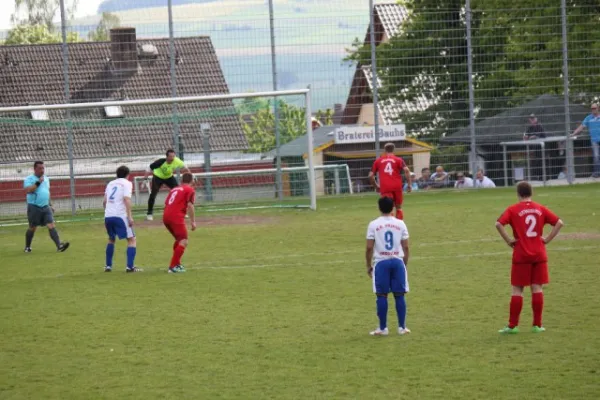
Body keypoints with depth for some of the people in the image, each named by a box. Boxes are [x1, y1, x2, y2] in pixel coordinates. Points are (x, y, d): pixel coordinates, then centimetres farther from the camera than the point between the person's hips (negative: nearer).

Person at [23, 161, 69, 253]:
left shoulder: (46, 179, 13)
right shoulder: (29, 179, -6)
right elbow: (28, 190, -24)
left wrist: (50, 205, 23)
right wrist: (38, 182, -23)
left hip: (45, 207, 4)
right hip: (34, 207, -4)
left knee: (51, 225, -11)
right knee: (32, 228, 6)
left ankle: (59, 245, -22)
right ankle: (27, 247, 27)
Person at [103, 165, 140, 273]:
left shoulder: (110, 184, 20)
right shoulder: (127, 183, 2)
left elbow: (104, 201, 19)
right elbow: (127, 199, -12)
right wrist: (130, 216, -15)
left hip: (108, 216, 6)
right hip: (120, 216, -6)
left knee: (111, 239, 26)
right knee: (132, 239, 2)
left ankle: (108, 266, 24)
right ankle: (130, 266, -11)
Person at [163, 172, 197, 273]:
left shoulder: (174, 189, 26)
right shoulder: (190, 190, 5)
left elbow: (166, 204, 23)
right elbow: (190, 205, -7)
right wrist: (193, 222, -7)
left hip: (166, 216, 8)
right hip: (176, 217, -8)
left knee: (179, 240, 25)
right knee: (183, 242, -8)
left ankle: (177, 264, 30)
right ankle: (173, 267, -19)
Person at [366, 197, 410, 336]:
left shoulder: (373, 225, -3)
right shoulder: (400, 224, 3)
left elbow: (369, 248, -4)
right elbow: (406, 247, 4)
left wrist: (369, 266, 6)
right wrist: (405, 263, 16)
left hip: (381, 262, -2)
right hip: (397, 261, 2)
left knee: (382, 296, 3)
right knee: (399, 295, 6)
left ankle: (383, 328, 4)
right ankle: (402, 327, 7)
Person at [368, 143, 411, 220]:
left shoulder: (378, 161, 13)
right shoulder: (398, 159, 9)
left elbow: (370, 176, 12)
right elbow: (406, 170, -7)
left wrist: (376, 186, 26)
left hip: (385, 188, -1)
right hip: (397, 187, 1)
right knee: (398, 208, 17)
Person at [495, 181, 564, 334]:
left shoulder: (513, 210, -3)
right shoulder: (540, 209, 5)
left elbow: (499, 224, -17)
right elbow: (559, 223, 1)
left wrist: (509, 240, -8)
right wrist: (547, 239, 2)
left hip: (521, 255, -2)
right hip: (539, 254, 2)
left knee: (517, 289, 3)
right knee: (537, 288, 6)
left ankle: (513, 325, 3)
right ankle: (537, 325, 6)